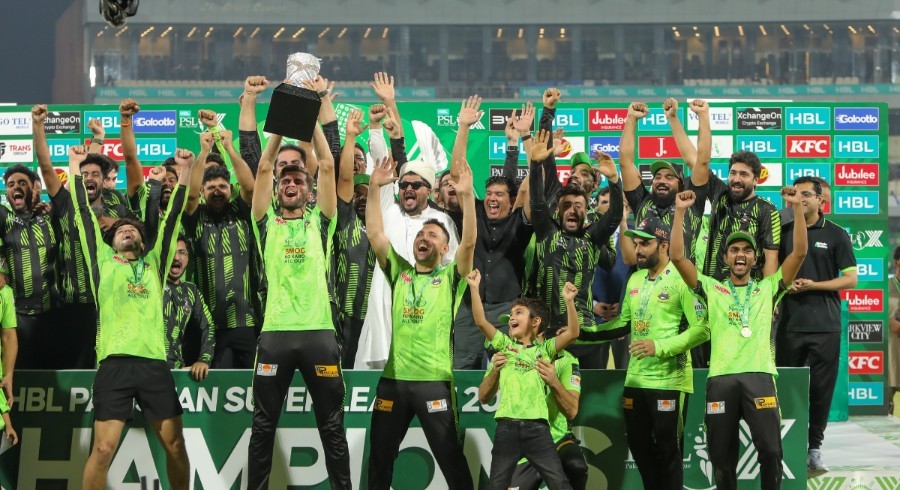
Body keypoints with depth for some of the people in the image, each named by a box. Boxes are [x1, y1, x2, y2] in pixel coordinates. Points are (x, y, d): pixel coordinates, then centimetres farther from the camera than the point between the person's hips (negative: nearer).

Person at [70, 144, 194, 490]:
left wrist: (185, 172, 13)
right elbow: (84, 215, 17)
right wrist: (76, 167, 17)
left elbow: (172, 219, 18)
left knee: (175, 444, 3)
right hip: (115, 363, -2)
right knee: (103, 448, -8)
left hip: (154, 362, 2)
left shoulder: (154, 262, 21)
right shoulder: (103, 260, 17)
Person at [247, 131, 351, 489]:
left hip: (319, 331, -1)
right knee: (263, 426, 4)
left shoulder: (319, 222, 14)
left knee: (332, 427, 3)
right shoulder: (267, 224, 15)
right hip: (275, 332, 1)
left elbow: (327, 167, 8)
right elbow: (264, 168, 9)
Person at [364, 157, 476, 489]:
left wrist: (466, 196, -20)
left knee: (451, 459, 0)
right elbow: (375, 234, 5)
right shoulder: (399, 272, 13)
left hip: (434, 380, -4)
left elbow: (469, 242, -11)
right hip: (393, 378, 4)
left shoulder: (450, 276, 4)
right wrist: (375, 189, -4)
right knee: (379, 458, 10)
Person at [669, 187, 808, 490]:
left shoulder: (768, 288, 16)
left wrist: (797, 207, 0)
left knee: (770, 450, -10)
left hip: (759, 376, -1)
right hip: (721, 378, 1)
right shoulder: (712, 289, 16)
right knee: (722, 456, 4)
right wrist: (680, 212, 1)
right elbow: (677, 257, 7)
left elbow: (800, 252, 7)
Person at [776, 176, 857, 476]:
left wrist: (813, 285, -11)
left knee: (821, 389, -1)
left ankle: (814, 448, 7)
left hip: (825, 325, -2)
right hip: (789, 324, 2)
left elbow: (850, 279, 0)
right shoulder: (783, 232, 10)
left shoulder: (836, 235, 3)